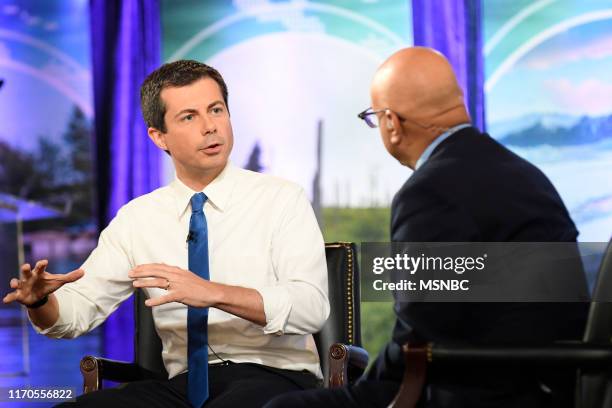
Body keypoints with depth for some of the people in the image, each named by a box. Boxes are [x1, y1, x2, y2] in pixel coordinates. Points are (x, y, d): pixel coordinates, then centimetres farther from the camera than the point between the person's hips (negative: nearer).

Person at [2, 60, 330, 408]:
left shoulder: (282, 200, 0)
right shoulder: (138, 217, 12)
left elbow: (311, 308, -13)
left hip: (275, 377, -3)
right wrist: (40, 300, -15)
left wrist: (214, 293, -25)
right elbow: (78, 310, 8)